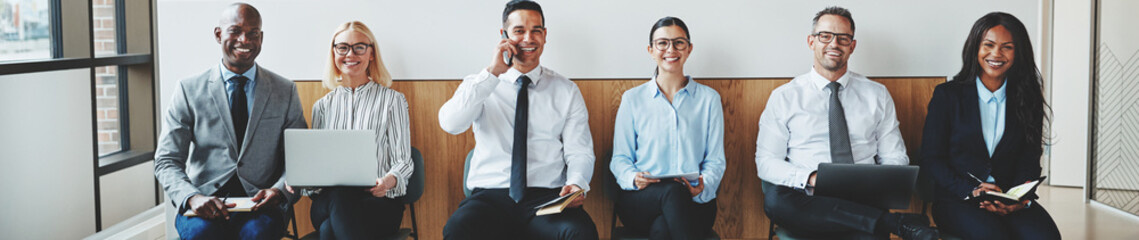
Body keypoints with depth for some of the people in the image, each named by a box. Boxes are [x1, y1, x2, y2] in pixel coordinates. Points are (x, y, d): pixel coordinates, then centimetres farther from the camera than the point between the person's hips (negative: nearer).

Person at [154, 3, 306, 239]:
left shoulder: (285, 91, 9)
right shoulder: (189, 90, 5)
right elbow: (166, 161, 3)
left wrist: (280, 190, -15)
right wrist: (191, 198, -18)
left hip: (260, 203, 0)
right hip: (204, 200, 1)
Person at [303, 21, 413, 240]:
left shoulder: (392, 100, 10)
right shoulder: (322, 106, 21)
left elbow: (403, 162, 4)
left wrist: (389, 181, -20)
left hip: (379, 200, -3)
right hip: (328, 202, 3)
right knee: (338, 194, -37)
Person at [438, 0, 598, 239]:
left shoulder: (566, 90, 13)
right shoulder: (479, 84, 11)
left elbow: (580, 152, 8)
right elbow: (450, 123, -8)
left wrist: (576, 185, -14)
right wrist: (492, 73, -12)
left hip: (549, 199, 0)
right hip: (490, 196, 0)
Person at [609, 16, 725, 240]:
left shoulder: (709, 98, 13)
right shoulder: (632, 99, 13)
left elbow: (715, 160, 10)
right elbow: (620, 158, 12)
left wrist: (703, 186, -13)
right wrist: (633, 178, -12)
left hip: (694, 203, -1)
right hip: (640, 201, 1)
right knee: (671, 190, -37)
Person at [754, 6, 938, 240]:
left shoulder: (877, 95, 16)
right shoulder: (784, 97, 9)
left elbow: (895, 158, 15)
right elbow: (766, 162, 4)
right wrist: (810, 178, -16)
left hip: (864, 200, -3)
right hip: (810, 201, 3)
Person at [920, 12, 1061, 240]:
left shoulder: (1028, 100, 12)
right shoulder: (947, 95, 4)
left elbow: (1030, 160, 7)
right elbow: (931, 159, 0)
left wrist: (1020, 198, -14)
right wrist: (972, 191, -16)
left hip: (1013, 201, 3)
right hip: (956, 199, -2)